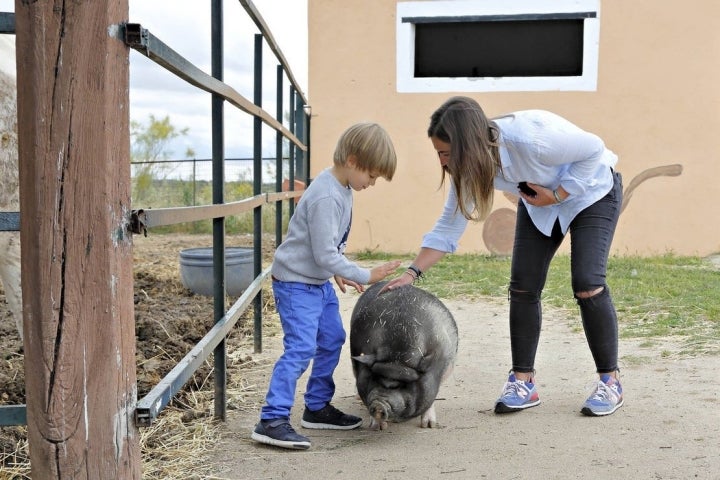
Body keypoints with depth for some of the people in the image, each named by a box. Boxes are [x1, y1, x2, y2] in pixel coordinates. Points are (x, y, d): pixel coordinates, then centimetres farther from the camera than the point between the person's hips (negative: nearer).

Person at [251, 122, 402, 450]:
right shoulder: (326, 197, -27)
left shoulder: (342, 189, 4)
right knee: (301, 348, -15)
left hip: (319, 282, 10)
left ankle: (317, 408, 27)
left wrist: (339, 272, 17)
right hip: (296, 282, -10)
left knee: (332, 340, 14)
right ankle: (272, 421, -11)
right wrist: (365, 276, -21)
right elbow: (325, 255, -26)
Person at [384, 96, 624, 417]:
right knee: (523, 287, -4)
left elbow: (594, 149, -25)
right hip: (540, 203, 6)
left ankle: (610, 382, 0)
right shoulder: (470, 164, -18)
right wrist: (413, 272, -19)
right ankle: (523, 382, 5)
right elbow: (449, 226, -12)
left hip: (591, 191, -6)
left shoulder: (530, 138, -40)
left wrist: (557, 194, -26)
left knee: (587, 284, -15)